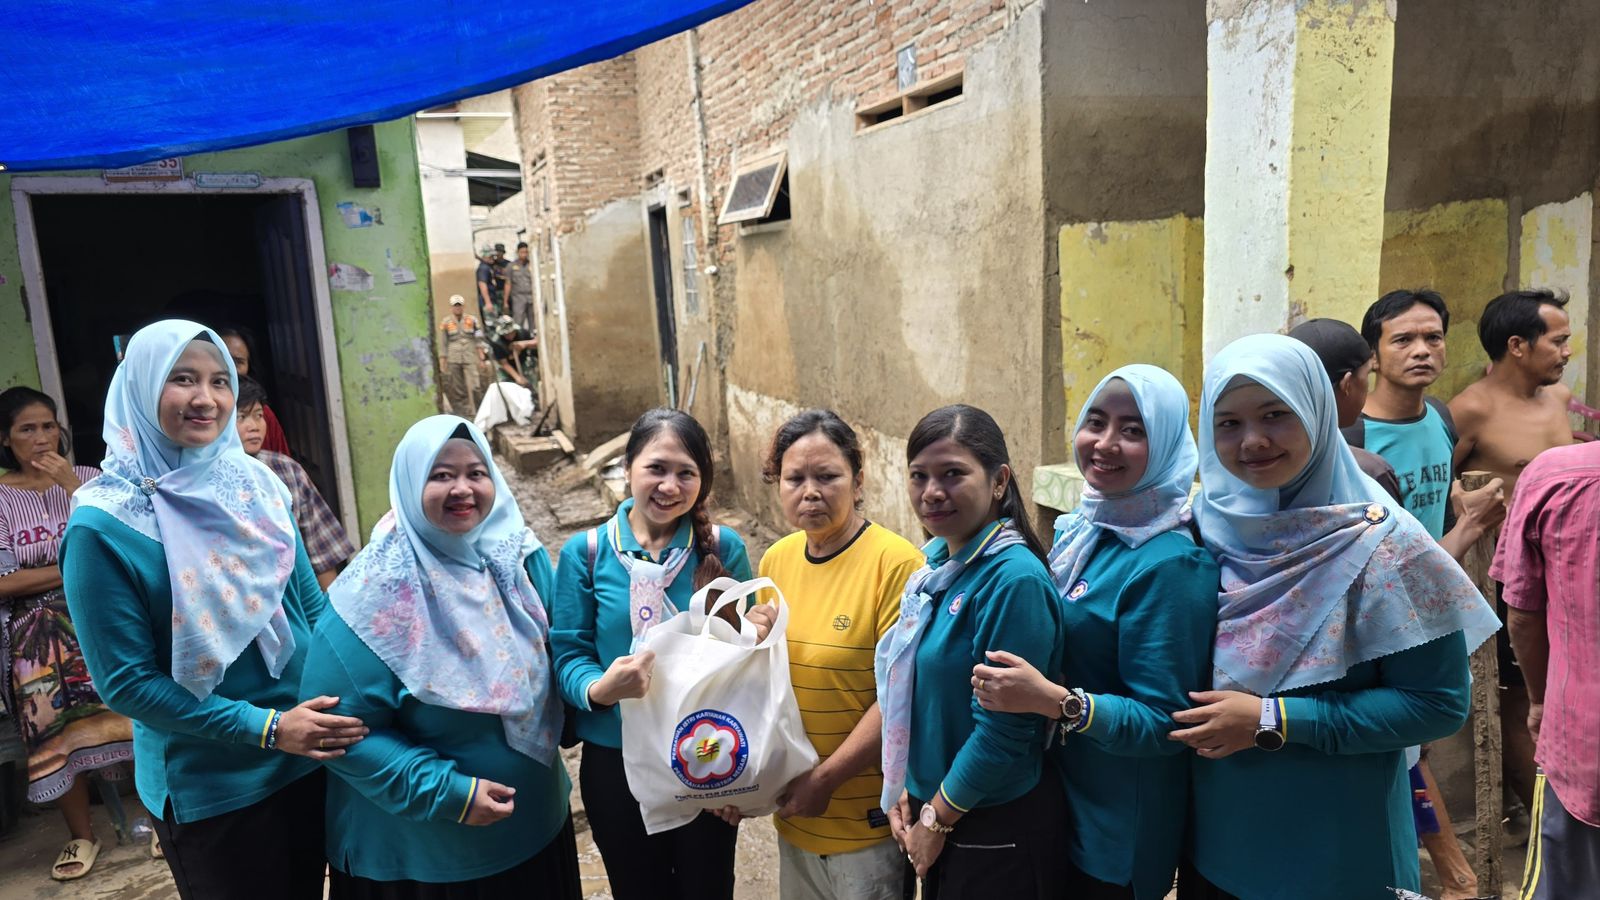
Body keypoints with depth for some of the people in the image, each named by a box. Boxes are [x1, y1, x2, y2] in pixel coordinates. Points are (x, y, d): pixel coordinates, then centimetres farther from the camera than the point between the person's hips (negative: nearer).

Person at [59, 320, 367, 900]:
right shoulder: (103, 523, -15)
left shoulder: (256, 483, -2)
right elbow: (126, 683, -14)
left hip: (312, 757, 5)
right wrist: (267, 727, -20)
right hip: (209, 787, -4)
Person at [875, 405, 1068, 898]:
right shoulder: (938, 563, 2)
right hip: (936, 811, 7)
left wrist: (936, 819, -12)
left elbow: (1002, 733, -23)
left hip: (1001, 833, -7)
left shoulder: (1016, 579, -23)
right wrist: (907, 791, 4)